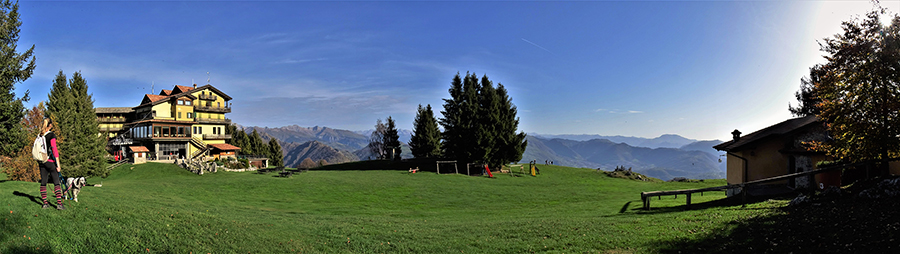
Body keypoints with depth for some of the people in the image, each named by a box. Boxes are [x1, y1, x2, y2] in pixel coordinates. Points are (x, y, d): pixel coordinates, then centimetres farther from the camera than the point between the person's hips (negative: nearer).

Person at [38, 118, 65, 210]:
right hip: (50, 161, -6)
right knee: (56, 182, -4)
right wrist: (58, 164, -13)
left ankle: (45, 203, 13)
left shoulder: (40, 135, 9)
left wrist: (38, 162, 24)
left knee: (43, 182, 9)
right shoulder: (51, 135, -10)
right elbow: (54, 149, -14)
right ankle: (59, 203, -9)